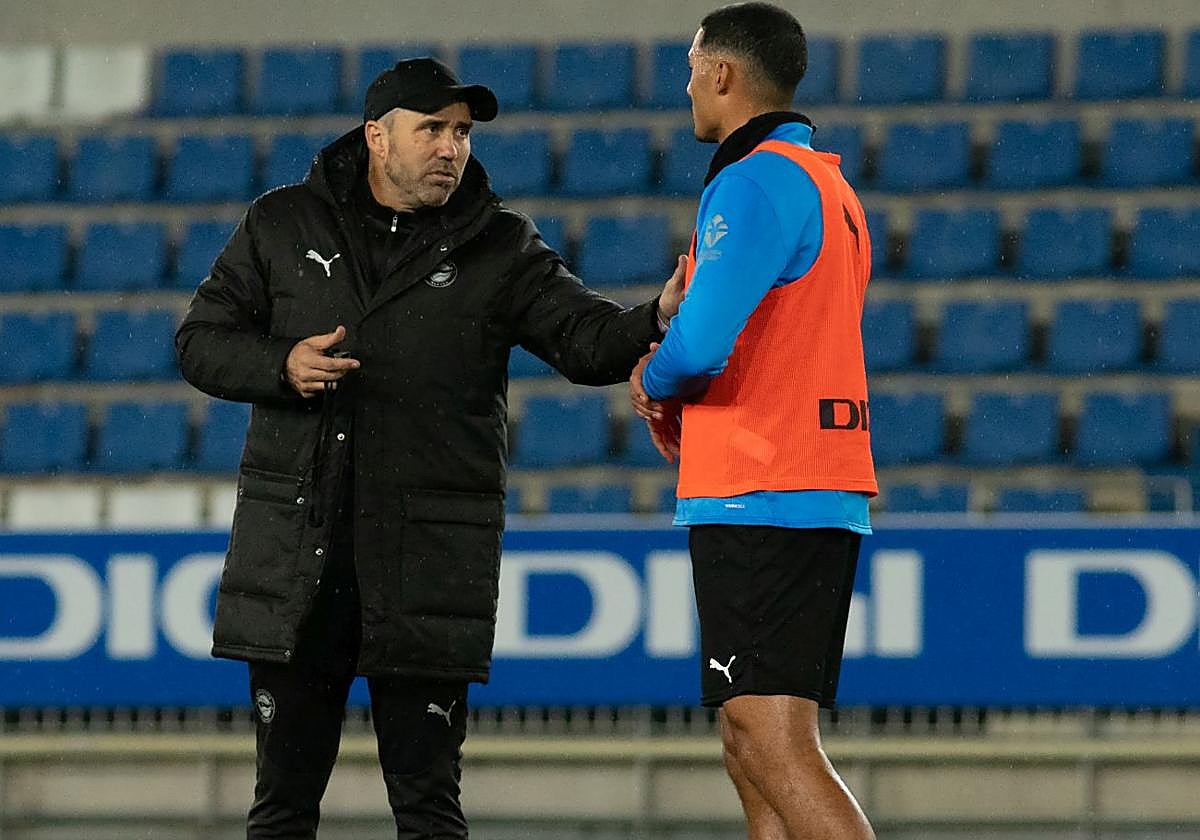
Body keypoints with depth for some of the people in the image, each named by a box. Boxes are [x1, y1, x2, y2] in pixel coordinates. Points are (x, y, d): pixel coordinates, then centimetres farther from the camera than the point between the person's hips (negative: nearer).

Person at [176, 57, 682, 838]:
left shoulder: (499, 246, 4)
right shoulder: (284, 226, 7)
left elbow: (588, 340, -7)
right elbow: (200, 341, 8)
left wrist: (658, 319, -29)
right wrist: (281, 367, -12)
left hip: (428, 559, -1)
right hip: (294, 551, 1)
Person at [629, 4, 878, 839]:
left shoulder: (754, 182, -12)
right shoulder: (830, 186, 20)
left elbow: (701, 342, -23)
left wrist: (654, 383, -1)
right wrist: (673, 385, 11)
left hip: (758, 503, -10)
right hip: (826, 494, 10)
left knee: (775, 749, -15)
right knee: (752, 753, 12)